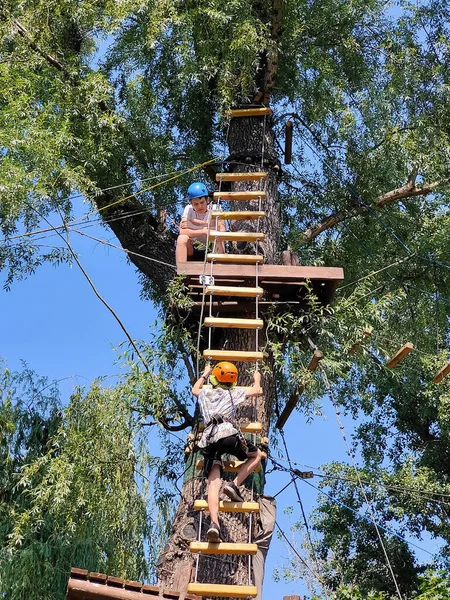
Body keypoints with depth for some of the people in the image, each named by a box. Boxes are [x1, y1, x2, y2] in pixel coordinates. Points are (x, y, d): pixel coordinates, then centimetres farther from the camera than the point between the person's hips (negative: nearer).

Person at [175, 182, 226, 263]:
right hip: (192, 250, 1)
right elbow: (182, 232, -24)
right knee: (182, 238, -28)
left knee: (218, 240, -31)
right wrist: (204, 232, -28)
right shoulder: (188, 209, -9)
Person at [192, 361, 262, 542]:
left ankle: (214, 524, -28)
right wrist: (257, 378, 55)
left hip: (209, 439, 3)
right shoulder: (233, 393, 19)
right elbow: (256, 390, 34)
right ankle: (234, 484, 2)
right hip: (228, 434, -3)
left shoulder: (205, 393, 27)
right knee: (257, 455, 22)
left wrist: (204, 375, 66)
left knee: (213, 484, -6)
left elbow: (194, 389, 53)